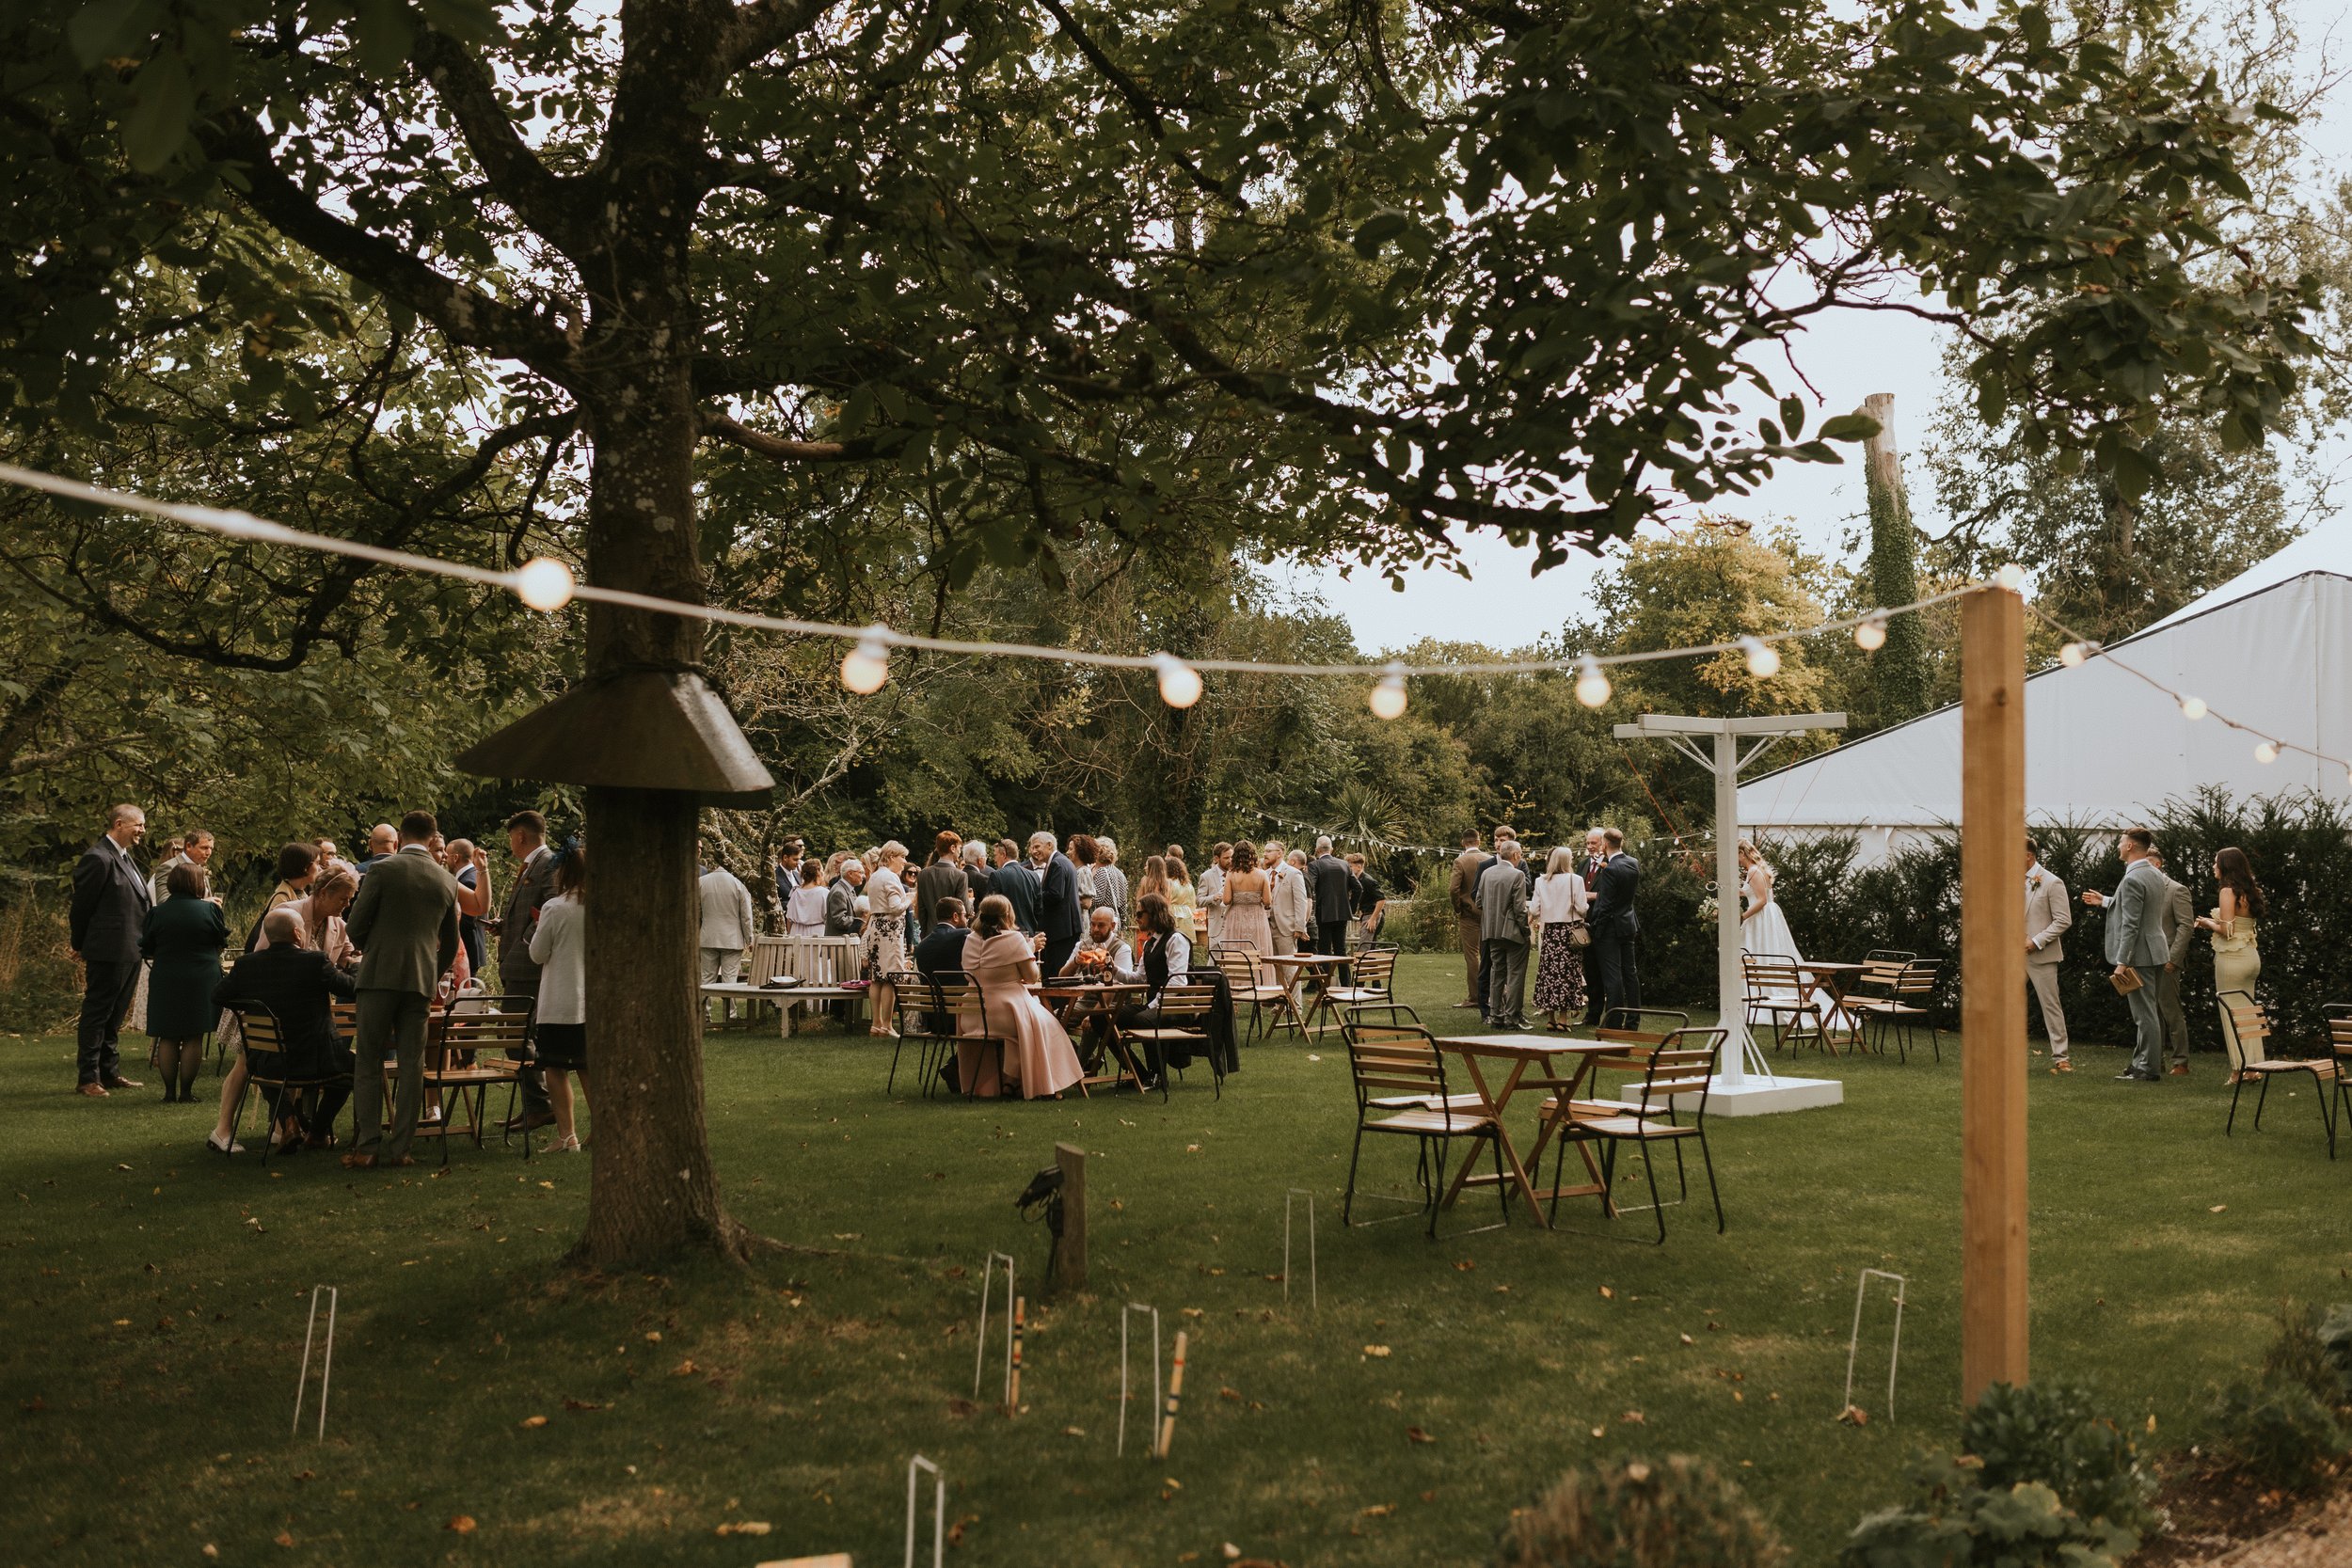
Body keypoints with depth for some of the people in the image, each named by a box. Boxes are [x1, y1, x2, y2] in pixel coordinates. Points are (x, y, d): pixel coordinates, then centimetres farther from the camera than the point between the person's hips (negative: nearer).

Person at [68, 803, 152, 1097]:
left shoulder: (125, 857, 14)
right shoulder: (98, 859, -16)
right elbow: (82, 906, -12)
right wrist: (80, 946, -3)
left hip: (129, 951, 9)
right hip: (108, 951, -9)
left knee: (113, 1016, 17)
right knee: (96, 1014, -1)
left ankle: (109, 1072, 26)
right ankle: (87, 1078, 5)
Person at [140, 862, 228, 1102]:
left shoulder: (157, 913, -4)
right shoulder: (209, 909, -8)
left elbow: (146, 950, 4)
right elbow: (222, 940, 4)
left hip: (166, 983, 1)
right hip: (201, 981, -1)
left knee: (168, 1039, 9)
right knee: (193, 1038, 5)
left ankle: (170, 1092, 9)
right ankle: (186, 1091, 5)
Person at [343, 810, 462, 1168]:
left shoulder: (382, 870, -5)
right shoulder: (447, 882, 9)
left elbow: (356, 925, -4)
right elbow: (450, 945, 18)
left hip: (380, 976, -3)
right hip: (421, 980, 3)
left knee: (369, 1062, 2)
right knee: (411, 1064, 6)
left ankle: (367, 1146, -3)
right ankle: (399, 1148, 5)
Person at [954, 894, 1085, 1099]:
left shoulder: (970, 940, 6)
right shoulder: (1014, 939, -11)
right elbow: (1031, 977, -5)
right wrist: (1031, 951, 11)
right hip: (1008, 1012, -6)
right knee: (1045, 1024, 19)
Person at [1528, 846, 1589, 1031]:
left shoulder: (1541, 881, 2)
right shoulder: (1575, 880, -7)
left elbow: (1534, 910, 2)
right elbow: (1582, 908, -9)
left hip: (1549, 932, 3)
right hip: (1570, 930, -3)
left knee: (1548, 970, 7)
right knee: (1567, 972, 0)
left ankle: (1550, 1018, 10)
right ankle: (1562, 1020, -2)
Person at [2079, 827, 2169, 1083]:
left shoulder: (2132, 880, -19)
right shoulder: (2154, 875, 11)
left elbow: (2130, 924, -22)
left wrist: (2122, 962, -21)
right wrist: (2105, 901, 28)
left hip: (2139, 955, -10)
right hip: (2154, 951, 10)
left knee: (2145, 1014, -4)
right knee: (2147, 1013, 15)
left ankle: (2146, 1069, 0)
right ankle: (2141, 1062, 23)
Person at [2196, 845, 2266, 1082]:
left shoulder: (2228, 892, -13)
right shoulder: (2249, 892, 11)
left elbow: (2226, 930, -18)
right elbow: (2245, 925, 16)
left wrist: (2208, 923, 0)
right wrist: (2215, 923, 16)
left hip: (2231, 957, -8)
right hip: (2252, 956, 8)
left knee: (2231, 1015, -2)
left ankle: (2239, 1070, -2)